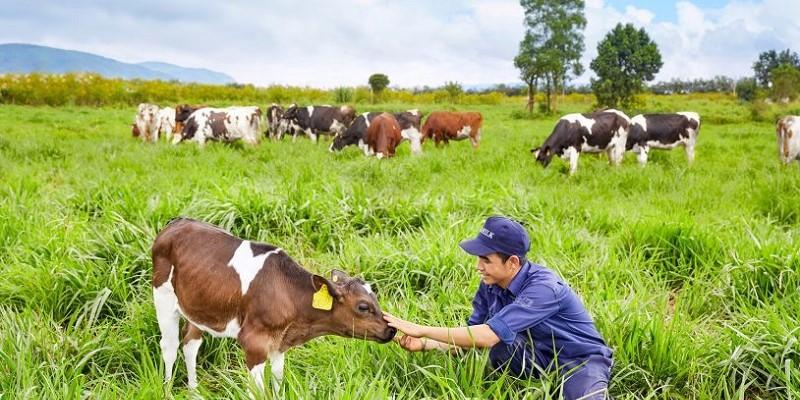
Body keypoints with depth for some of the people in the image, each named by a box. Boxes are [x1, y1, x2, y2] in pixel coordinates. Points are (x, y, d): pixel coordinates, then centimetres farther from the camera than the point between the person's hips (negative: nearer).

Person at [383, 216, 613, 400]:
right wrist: (425, 344, -19)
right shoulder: (491, 285, -8)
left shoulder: (543, 288, -31)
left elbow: (486, 337, -37)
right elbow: (472, 337, -2)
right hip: (541, 357, 6)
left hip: (582, 359, -5)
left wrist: (422, 330, -33)